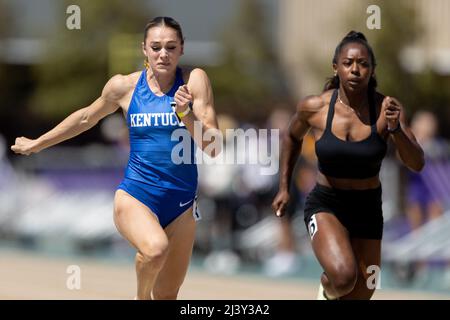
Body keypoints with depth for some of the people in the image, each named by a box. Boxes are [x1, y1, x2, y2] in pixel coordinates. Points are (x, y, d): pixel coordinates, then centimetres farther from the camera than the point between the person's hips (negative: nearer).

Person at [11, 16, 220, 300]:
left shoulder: (194, 81, -5)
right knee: (155, 249, -33)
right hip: (136, 195, -1)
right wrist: (37, 144, 28)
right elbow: (87, 117, 19)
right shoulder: (124, 86, -1)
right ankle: (141, 296, -2)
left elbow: (212, 148, -8)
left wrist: (186, 113, -25)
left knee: (167, 295, 6)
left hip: (181, 203, 1)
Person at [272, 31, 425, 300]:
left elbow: (417, 164, -18)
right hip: (325, 205, -2)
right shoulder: (314, 108, -13)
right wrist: (284, 189, 11)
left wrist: (395, 128, -34)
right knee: (343, 276, -28)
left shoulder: (387, 108, -14)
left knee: (360, 295, 12)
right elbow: (293, 138, 10)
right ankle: (327, 292, 10)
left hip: (368, 209, 2)